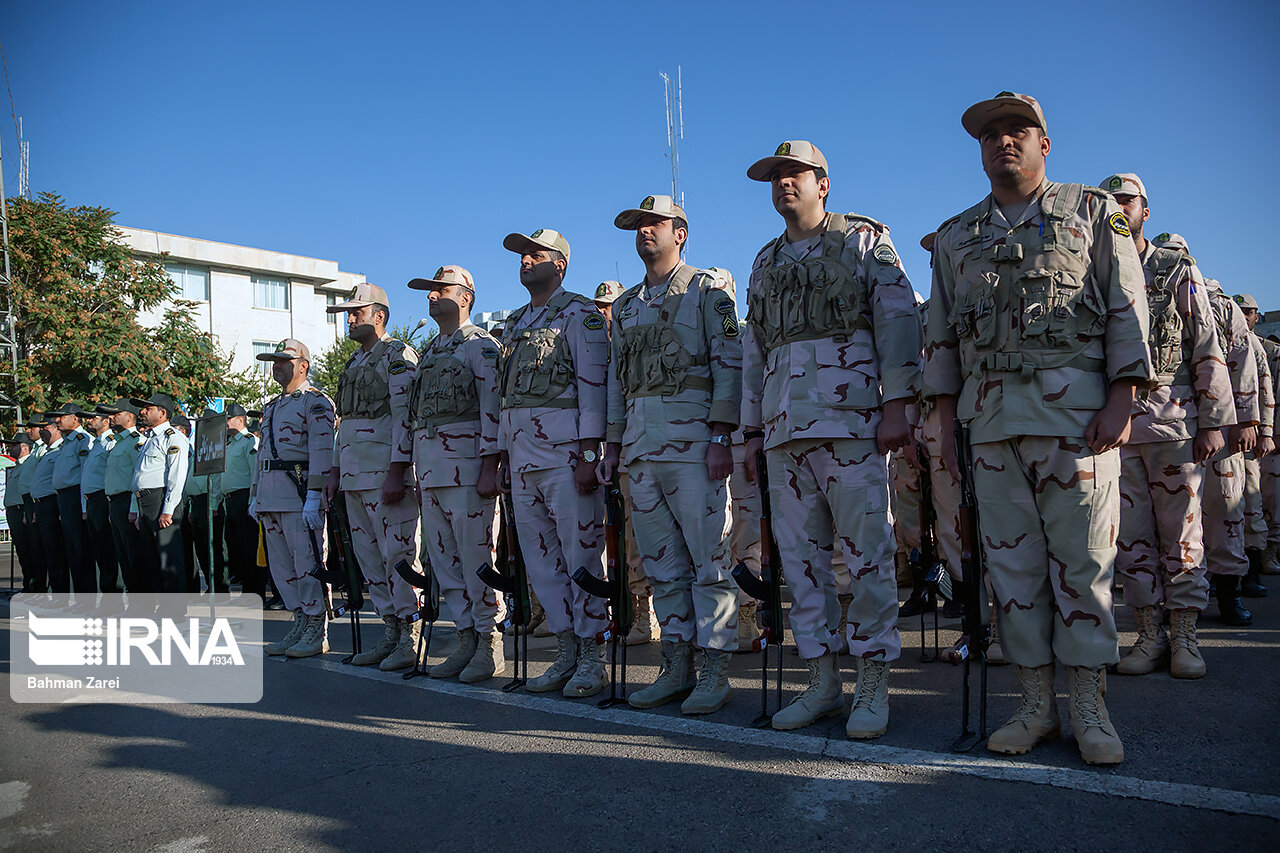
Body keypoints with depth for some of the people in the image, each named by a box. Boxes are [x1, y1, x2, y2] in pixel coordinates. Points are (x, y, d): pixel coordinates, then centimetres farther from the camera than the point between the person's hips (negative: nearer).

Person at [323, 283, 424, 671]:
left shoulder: (397, 355, -5)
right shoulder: (354, 363, 23)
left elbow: (405, 416, -15)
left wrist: (396, 472, -21)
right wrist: (335, 470, 21)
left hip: (386, 474, -9)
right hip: (354, 475, 9)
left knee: (398, 555, -8)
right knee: (369, 557, 10)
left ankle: (412, 637, -2)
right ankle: (392, 633, 18)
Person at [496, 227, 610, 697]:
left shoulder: (578, 314, -2)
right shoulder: (513, 324, 22)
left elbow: (593, 384, -10)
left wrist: (589, 454, -17)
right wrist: (503, 453, 17)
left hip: (564, 451, -8)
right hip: (521, 453, 8)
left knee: (581, 554, -4)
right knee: (540, 557, 8)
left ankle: (592, 658, 5)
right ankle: (566, 652, 17)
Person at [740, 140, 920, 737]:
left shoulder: (864, 239, 7)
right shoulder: (765, 263, 23)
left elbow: (899, 319, -2)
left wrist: (896, 404, -12)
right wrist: (752, 429, 17)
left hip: (851, 418, -5)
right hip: (784, 429, 6)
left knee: (867, 553, -4)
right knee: (800, 558, 6)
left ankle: (873, 687, 6)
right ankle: (822, 683, 15)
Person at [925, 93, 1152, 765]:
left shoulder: (1092, 212, 10)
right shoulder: (955, 236, 18)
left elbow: (1128, 309, 3)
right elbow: (941, 336, 15)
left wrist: (1121, 401, -9)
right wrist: (947, 424, 8)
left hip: (1076, 405, -3)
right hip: (990, 414, 3)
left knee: (1081, 556, -2)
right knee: (1011, 558, 3)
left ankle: (1089, 708, 9)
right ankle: (1036, 704, 13)